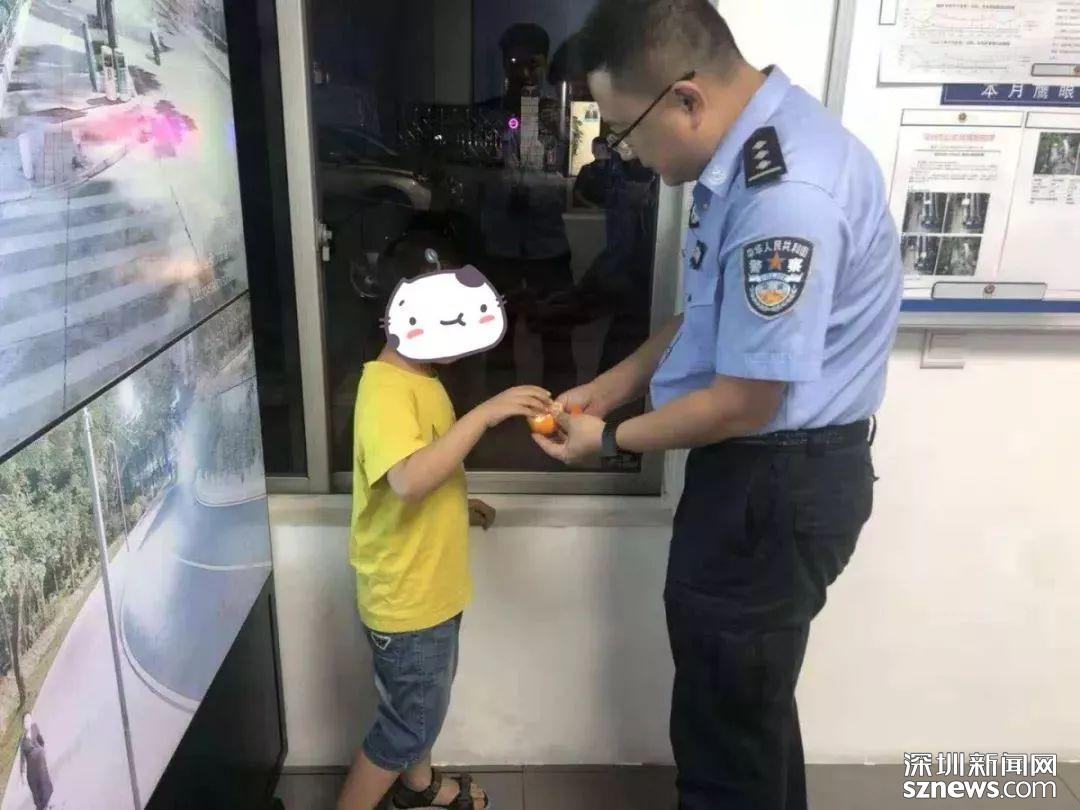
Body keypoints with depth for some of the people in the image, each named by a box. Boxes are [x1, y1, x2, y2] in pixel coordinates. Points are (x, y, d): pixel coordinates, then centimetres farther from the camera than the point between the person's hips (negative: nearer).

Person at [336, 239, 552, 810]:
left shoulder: (420, 376, 5)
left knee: (427, 700, 28)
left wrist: (460, 504, 6)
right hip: (404, 596, -9)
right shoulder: (386, 387, -25)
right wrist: (485, 413, -38)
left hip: (432, 586, 9)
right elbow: (408, 479, -41)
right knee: (410, 719, 9)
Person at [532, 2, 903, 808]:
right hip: (762, 467, 10)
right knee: (748, 694, 29)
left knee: (727, 713, 12)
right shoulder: (748, 149, 4)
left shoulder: (787, 196, -29)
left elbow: (744, 403, -24)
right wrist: (609, 386, 10)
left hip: (780, 482, -10)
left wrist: (611, 439, -10)